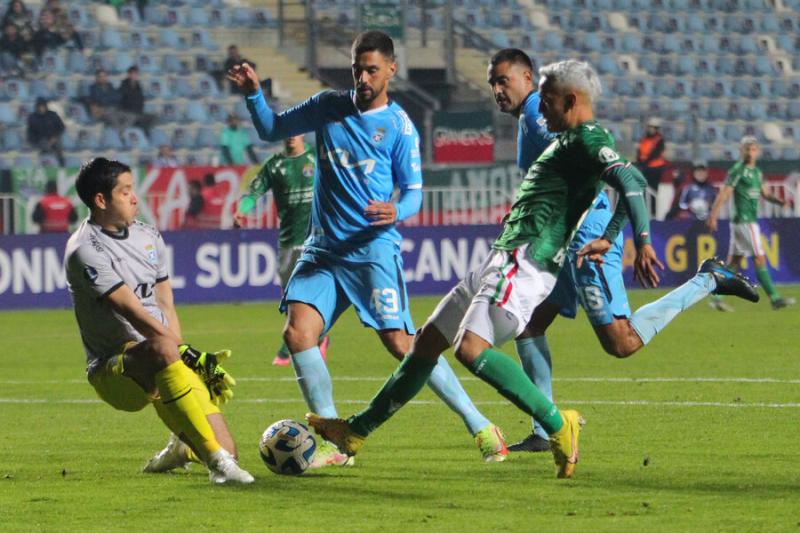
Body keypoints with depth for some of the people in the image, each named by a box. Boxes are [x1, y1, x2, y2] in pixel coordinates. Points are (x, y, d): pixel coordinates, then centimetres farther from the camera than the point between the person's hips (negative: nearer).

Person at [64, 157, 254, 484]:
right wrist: (183, 352, -27)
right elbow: (133, 312, -20)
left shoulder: (148, 237, 14)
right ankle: (217, 460, -44)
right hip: (112, 371, -7)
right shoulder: (85, 251, -11)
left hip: (161, 365, 7)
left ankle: (182, 448, 27)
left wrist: (185, 356, -1)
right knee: (162, 350, -43)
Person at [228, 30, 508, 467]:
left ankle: (481, 428, 0)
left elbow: (413, 191, -2)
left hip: (374, 248, -4)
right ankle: (333, 444, -3)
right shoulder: (329, 107, 8)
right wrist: (253, 94, -1)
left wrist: (397, 212, -24)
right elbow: (271, 130, 17)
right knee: (297, 333, -12)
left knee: (401, 343, -11)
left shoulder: (399, 127, -3)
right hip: (324, 248, 5)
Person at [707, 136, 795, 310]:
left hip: (751, 220, 9)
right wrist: (713, 216, -20)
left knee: (734, 262, 9)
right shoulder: (737, 170, -9)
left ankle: (717, 298, 11)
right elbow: (724, 194, -14)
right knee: (759, 258, -9)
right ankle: (774, 299, -9)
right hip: (744, 222, -9)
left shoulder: (757, 172, 16)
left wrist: (779, 201, 2)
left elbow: (764, 193, 21)